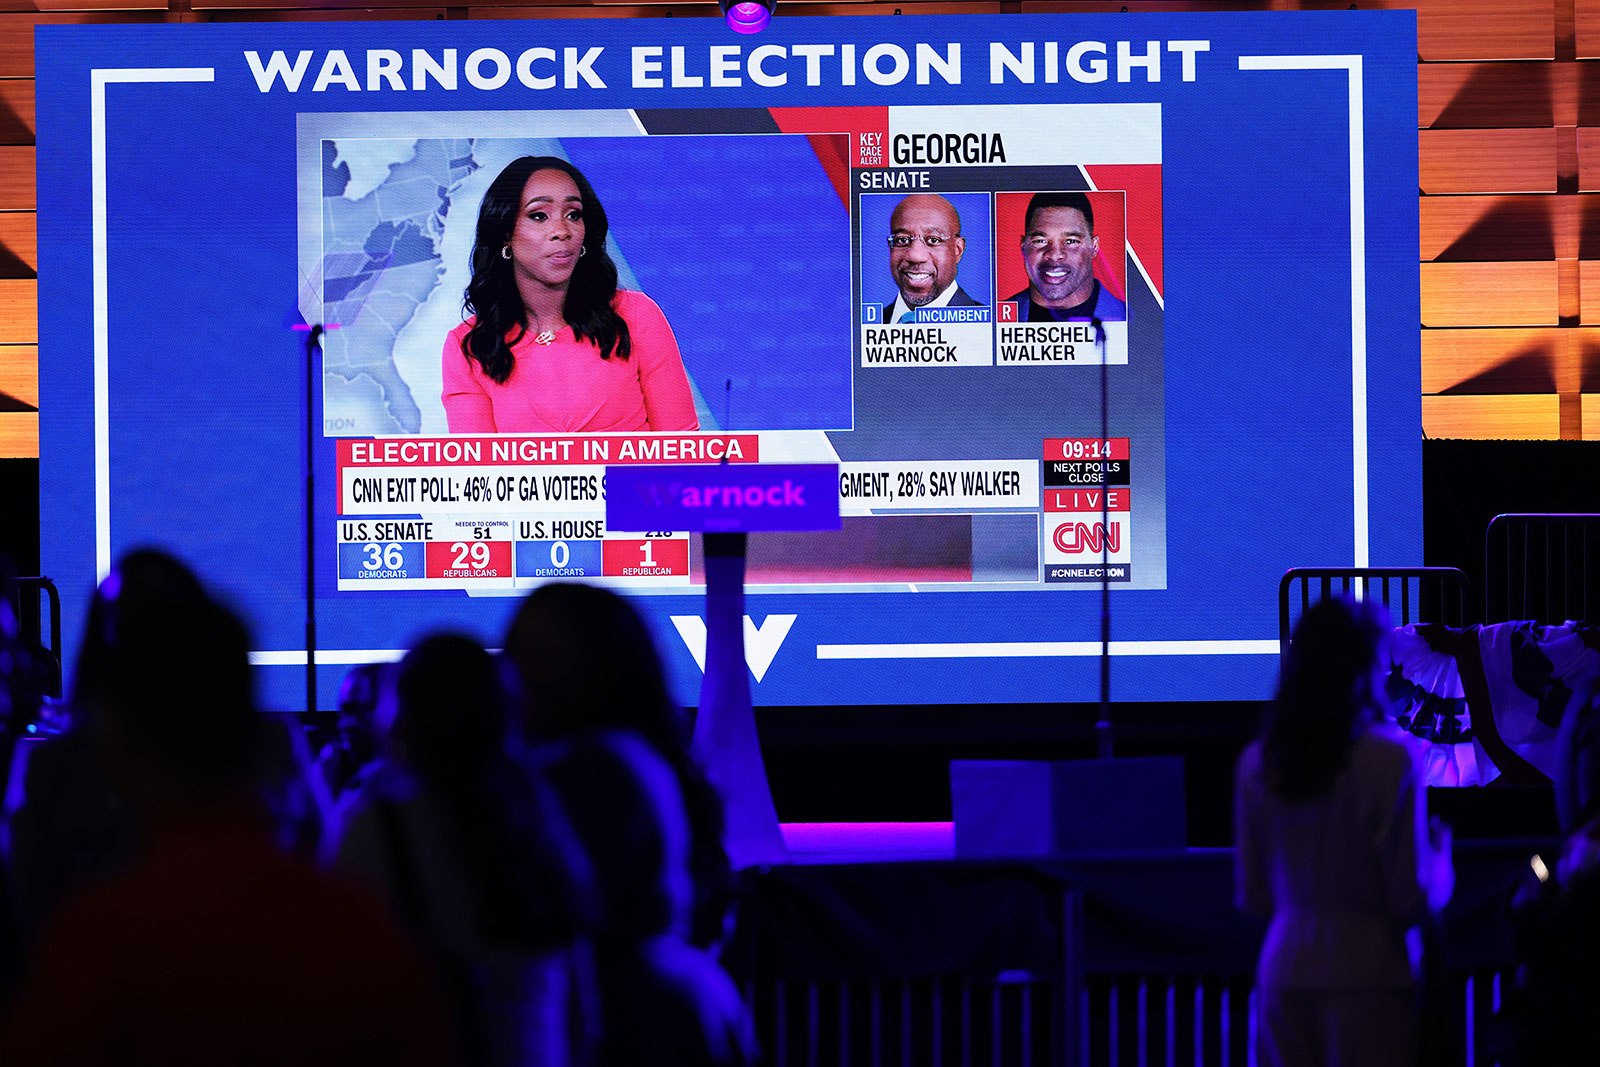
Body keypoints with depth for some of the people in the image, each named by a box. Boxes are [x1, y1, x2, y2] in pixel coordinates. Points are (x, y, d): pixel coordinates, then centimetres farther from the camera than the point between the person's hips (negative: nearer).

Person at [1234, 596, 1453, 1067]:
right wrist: (1441, 853, 11)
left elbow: (1252, 898, 9)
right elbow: (1414, 897, -9)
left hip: (1284, 971, 4)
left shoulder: (1256, 763, 3)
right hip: (1369, 972, -4)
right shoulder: (1389, 759, -11)